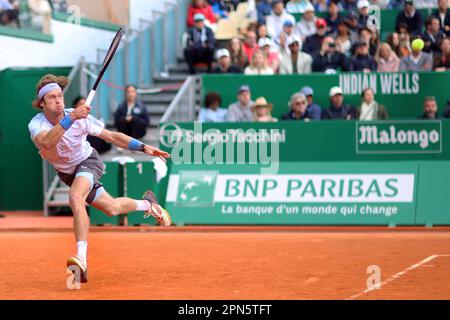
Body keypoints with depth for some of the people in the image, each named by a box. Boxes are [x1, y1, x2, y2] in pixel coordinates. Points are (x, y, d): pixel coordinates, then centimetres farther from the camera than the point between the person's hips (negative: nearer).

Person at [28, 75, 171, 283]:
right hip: (67, 173, 3)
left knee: (75, 197, -34)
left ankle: (82, 258, -43)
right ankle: (147, 204, 44)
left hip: (88, 162, -3)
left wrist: (143, 147, -22)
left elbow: (112, 136, -13)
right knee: (112, 209, 10)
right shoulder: (36, 124, -24)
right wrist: (71, 118, -57)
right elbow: (47, 142, -48)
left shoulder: (81, 117, -23)